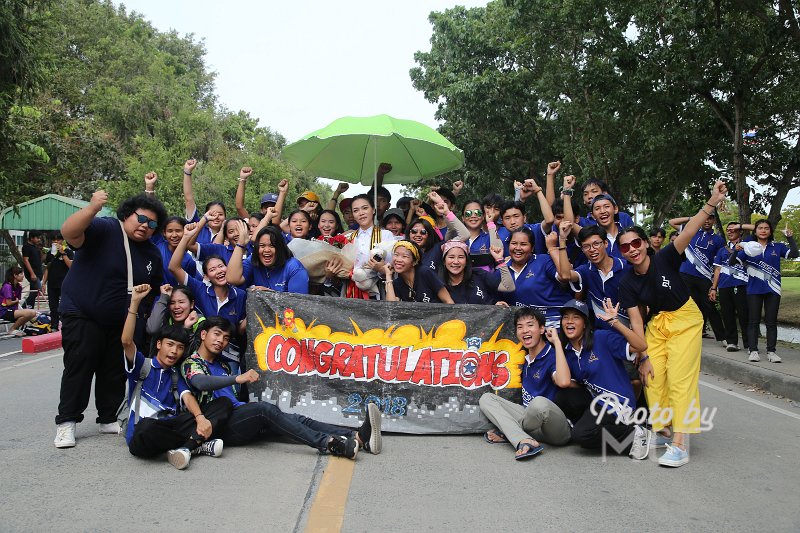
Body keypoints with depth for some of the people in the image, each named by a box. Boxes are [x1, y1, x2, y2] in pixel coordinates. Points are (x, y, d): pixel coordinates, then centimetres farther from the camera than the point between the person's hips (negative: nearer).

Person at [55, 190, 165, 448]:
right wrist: (92, 208, -45)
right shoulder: (104, 229, -15)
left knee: (115, 371, 10)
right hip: (82, 315, -6)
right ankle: (66, 423, 5)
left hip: (121, 321, 6)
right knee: (79, 367, -5)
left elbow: (156, 288, 18)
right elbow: (69, 232, -34)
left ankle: (109, 419, 23)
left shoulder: (152, 254, 5)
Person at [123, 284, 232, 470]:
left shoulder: (176, 375, 24)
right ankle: (197, 444, -18)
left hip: (171, 425, 5)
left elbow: (188, 398, 5)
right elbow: (126, 341, -8)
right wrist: (135, 302, -12)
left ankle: (185, 447, -30)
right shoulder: (142, 365, 11)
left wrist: (200, 418, -18)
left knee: (224, 403, -9)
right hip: (141, 432, -5)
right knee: (147, 428, -43)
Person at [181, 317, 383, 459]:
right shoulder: (190, 363, 1)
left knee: (296, 419, -15)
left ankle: (359, 438, -32)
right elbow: (200, 382, -21)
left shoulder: (221, 364, 27)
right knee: (264, 408, -32)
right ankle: (330, 444, -43)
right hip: (222, 425, -7)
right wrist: (237, 378, -38)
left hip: (242, 421, 7)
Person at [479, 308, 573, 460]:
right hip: (531, 419, 7)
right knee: (486, 398, 0)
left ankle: (507, 432, -7)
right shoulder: (525, 357, 10)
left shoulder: (553, 356, -12)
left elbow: (563, 382, -35)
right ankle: (525, 441, -23)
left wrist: (556, 341, -24)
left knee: (540, 402, -39)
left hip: (560, 429, -7)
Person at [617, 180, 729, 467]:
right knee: (652, 378, -2)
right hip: (656, 324, 4)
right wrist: (643, 357, -11)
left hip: (685, 319, -4)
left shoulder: (664, 259, -18)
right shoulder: (627, 283, -10)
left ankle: (680, 444, -11)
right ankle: (663, 427, 19)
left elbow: (687, 233, -33)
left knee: (680, 378, -11)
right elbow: (636, 321, -9)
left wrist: (711, 203, -46)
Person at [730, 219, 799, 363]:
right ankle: (753, 351, 3)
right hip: (754, 290, -1)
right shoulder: (749, 248, 5)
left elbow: (794, 254, -7)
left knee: (771, 322, 3)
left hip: (773, 290, 1)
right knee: (753, 321, 1)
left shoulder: (777, 247, 7)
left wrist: (790, 237, -16)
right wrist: (736, 250, -20)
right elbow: (732, 262, -1)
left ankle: (771, 351, 6)